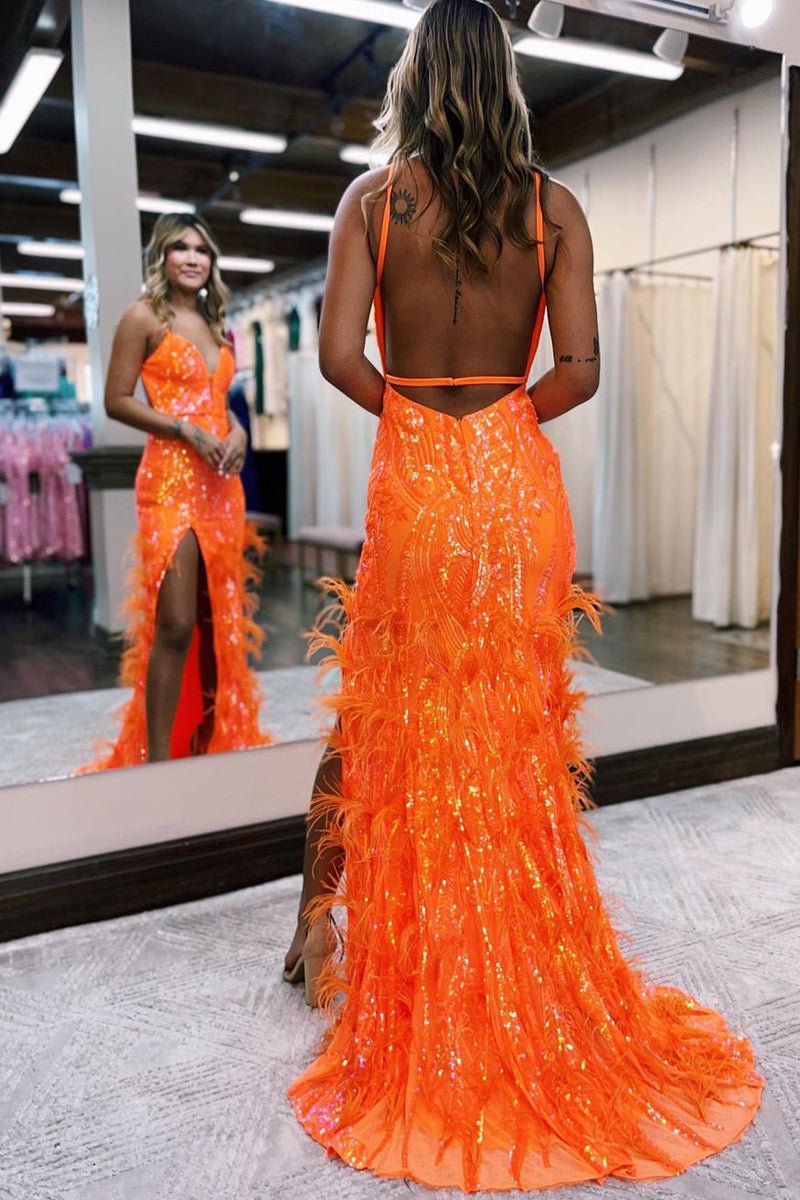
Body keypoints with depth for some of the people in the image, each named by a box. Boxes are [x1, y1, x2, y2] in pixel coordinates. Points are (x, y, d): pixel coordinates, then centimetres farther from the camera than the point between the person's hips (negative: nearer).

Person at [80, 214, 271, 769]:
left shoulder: (216, 326, 18)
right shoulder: (144, 317, -1)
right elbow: (117, 401, -5)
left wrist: (237, 431, 3)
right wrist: (186, 431, -16)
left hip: (222, 484, 7)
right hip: (170, 480, -7)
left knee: (220, 620, 9)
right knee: (175, 624, -12)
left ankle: (210, 742, 22)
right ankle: (157, 759, -2)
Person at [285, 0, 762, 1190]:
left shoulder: (373, 197, 1)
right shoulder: (555, 206, 3)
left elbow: (340, 355, -7)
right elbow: (579, 370, -4)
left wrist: (411, 410, 10)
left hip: (411, 479, -1)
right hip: (520, 480, 1)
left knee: (386, 713, 11)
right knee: (520, 725, 11)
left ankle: (325, 915, 21)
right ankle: (527, 970, 25)